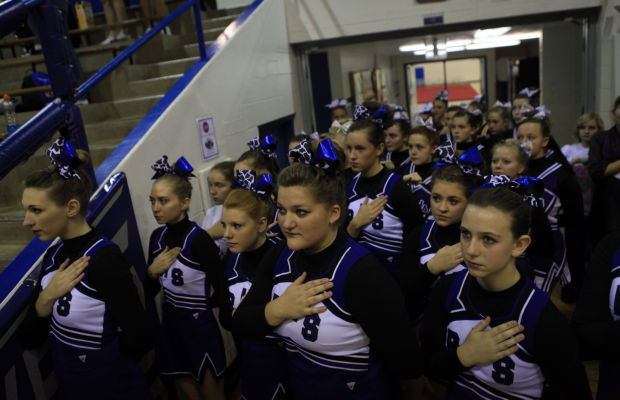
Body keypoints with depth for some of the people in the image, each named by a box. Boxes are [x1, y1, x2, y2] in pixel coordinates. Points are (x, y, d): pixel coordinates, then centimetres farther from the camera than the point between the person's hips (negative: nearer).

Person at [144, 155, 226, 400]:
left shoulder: (198, 239, -22)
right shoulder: (157, 236, -1)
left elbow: (221, 290, -22)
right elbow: (150, 291, 7)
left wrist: (197, 310, -8)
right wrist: (152, 271, -11)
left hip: (200, 327, -6)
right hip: (170, 324, 7)